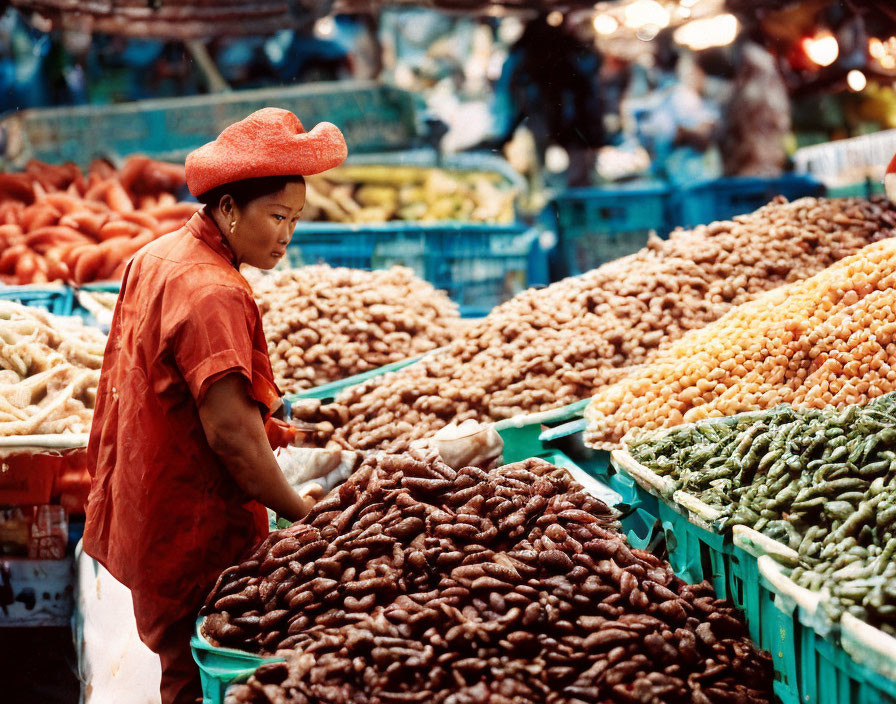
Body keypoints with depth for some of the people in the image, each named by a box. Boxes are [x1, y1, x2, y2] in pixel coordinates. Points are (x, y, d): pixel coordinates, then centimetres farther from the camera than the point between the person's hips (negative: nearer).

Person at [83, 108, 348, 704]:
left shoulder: (157, 257, 8)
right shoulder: (212, 293, -23)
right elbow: (230, 432, -25)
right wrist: (299, 509, -15)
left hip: (142, 513, 10)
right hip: (195, 533, -10)